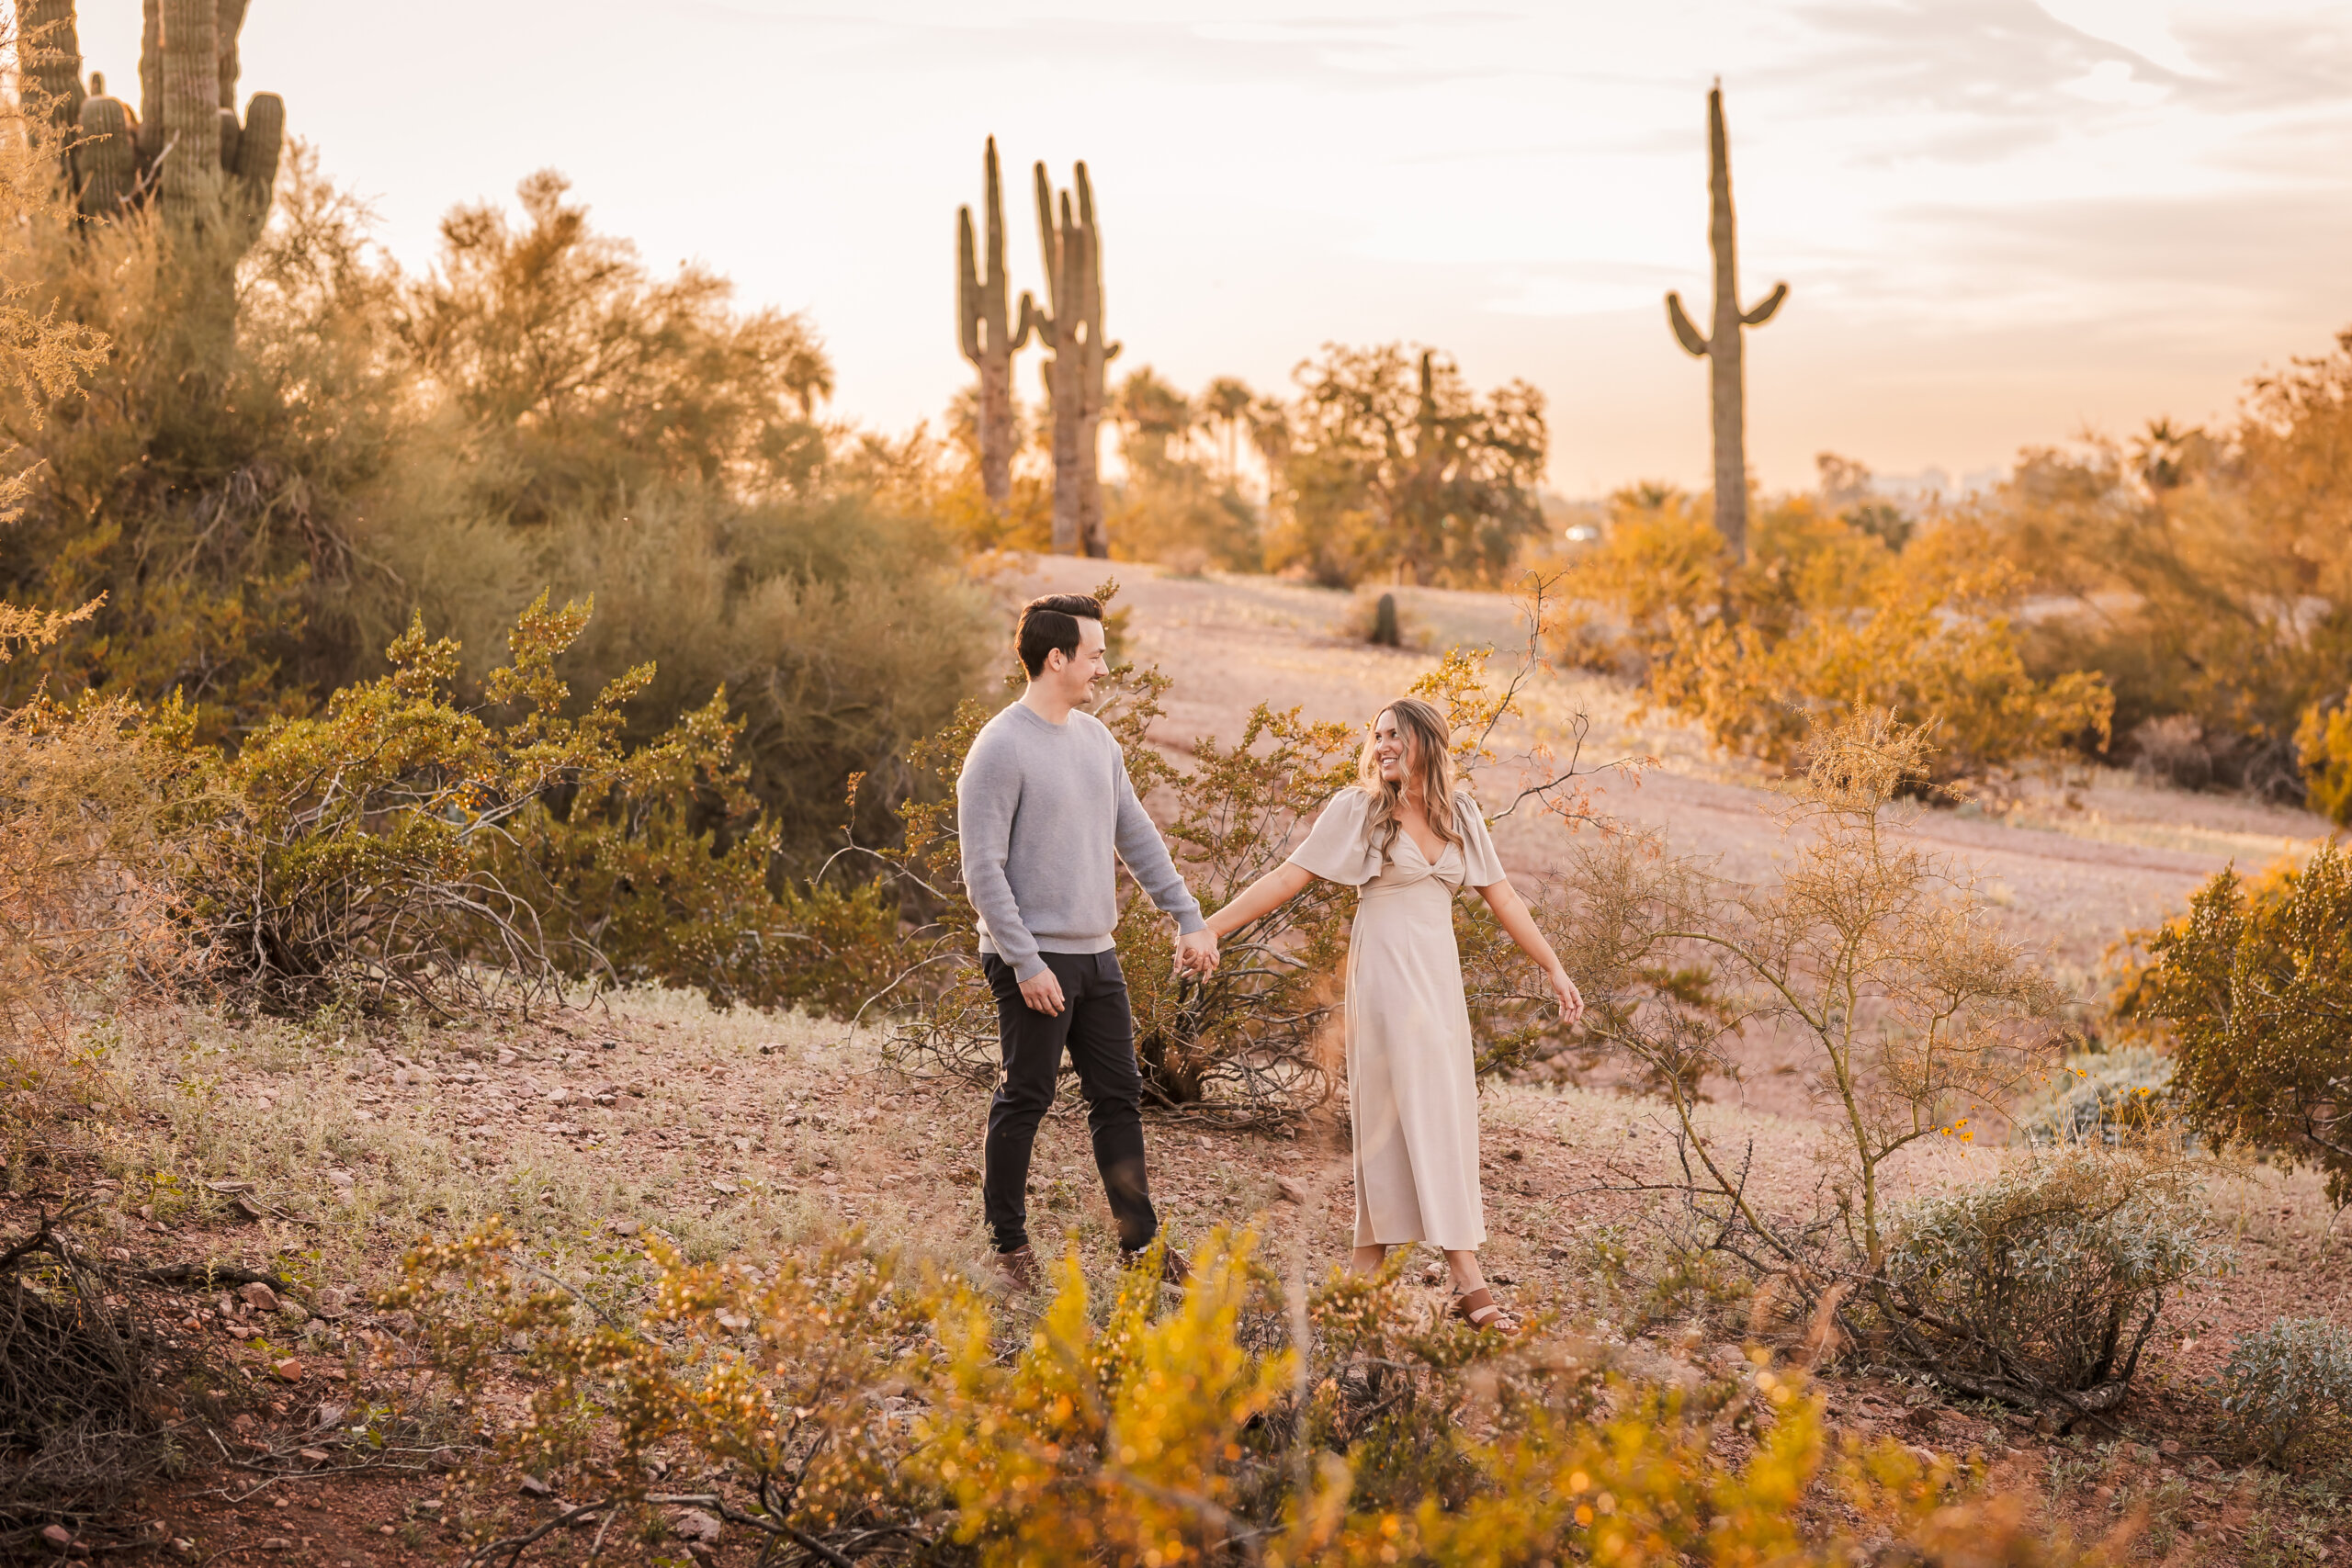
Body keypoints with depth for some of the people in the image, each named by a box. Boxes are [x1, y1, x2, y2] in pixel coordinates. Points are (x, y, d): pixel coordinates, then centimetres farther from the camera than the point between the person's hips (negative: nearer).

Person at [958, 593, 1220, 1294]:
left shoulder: (1095, 738, 11)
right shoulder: (1000, 749, -13)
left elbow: (1137, 836, 18)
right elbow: (983, 871, -15)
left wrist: (1189, 918, 12)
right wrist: (1025, 962, -19)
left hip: (1096, 954, 8)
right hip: (1035, 961, -8)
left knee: (1119, 1098, 10)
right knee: (1025, 1102, 1)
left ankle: (1140, 1240, 16)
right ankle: (1008, 1243, 13)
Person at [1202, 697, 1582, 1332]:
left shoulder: (1461, 814, 10)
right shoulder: (1359, 809, -3)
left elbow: (1502, 898, 14)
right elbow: (1289, 877, -3)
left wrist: (1554, 968, 14)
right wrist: (1210, 927, -9)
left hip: (1439, 971, 5)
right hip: (1386, 967, -5)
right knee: (1429, 1112, -10)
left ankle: (1367, 1267, 12)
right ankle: (1467, 1279, -12)